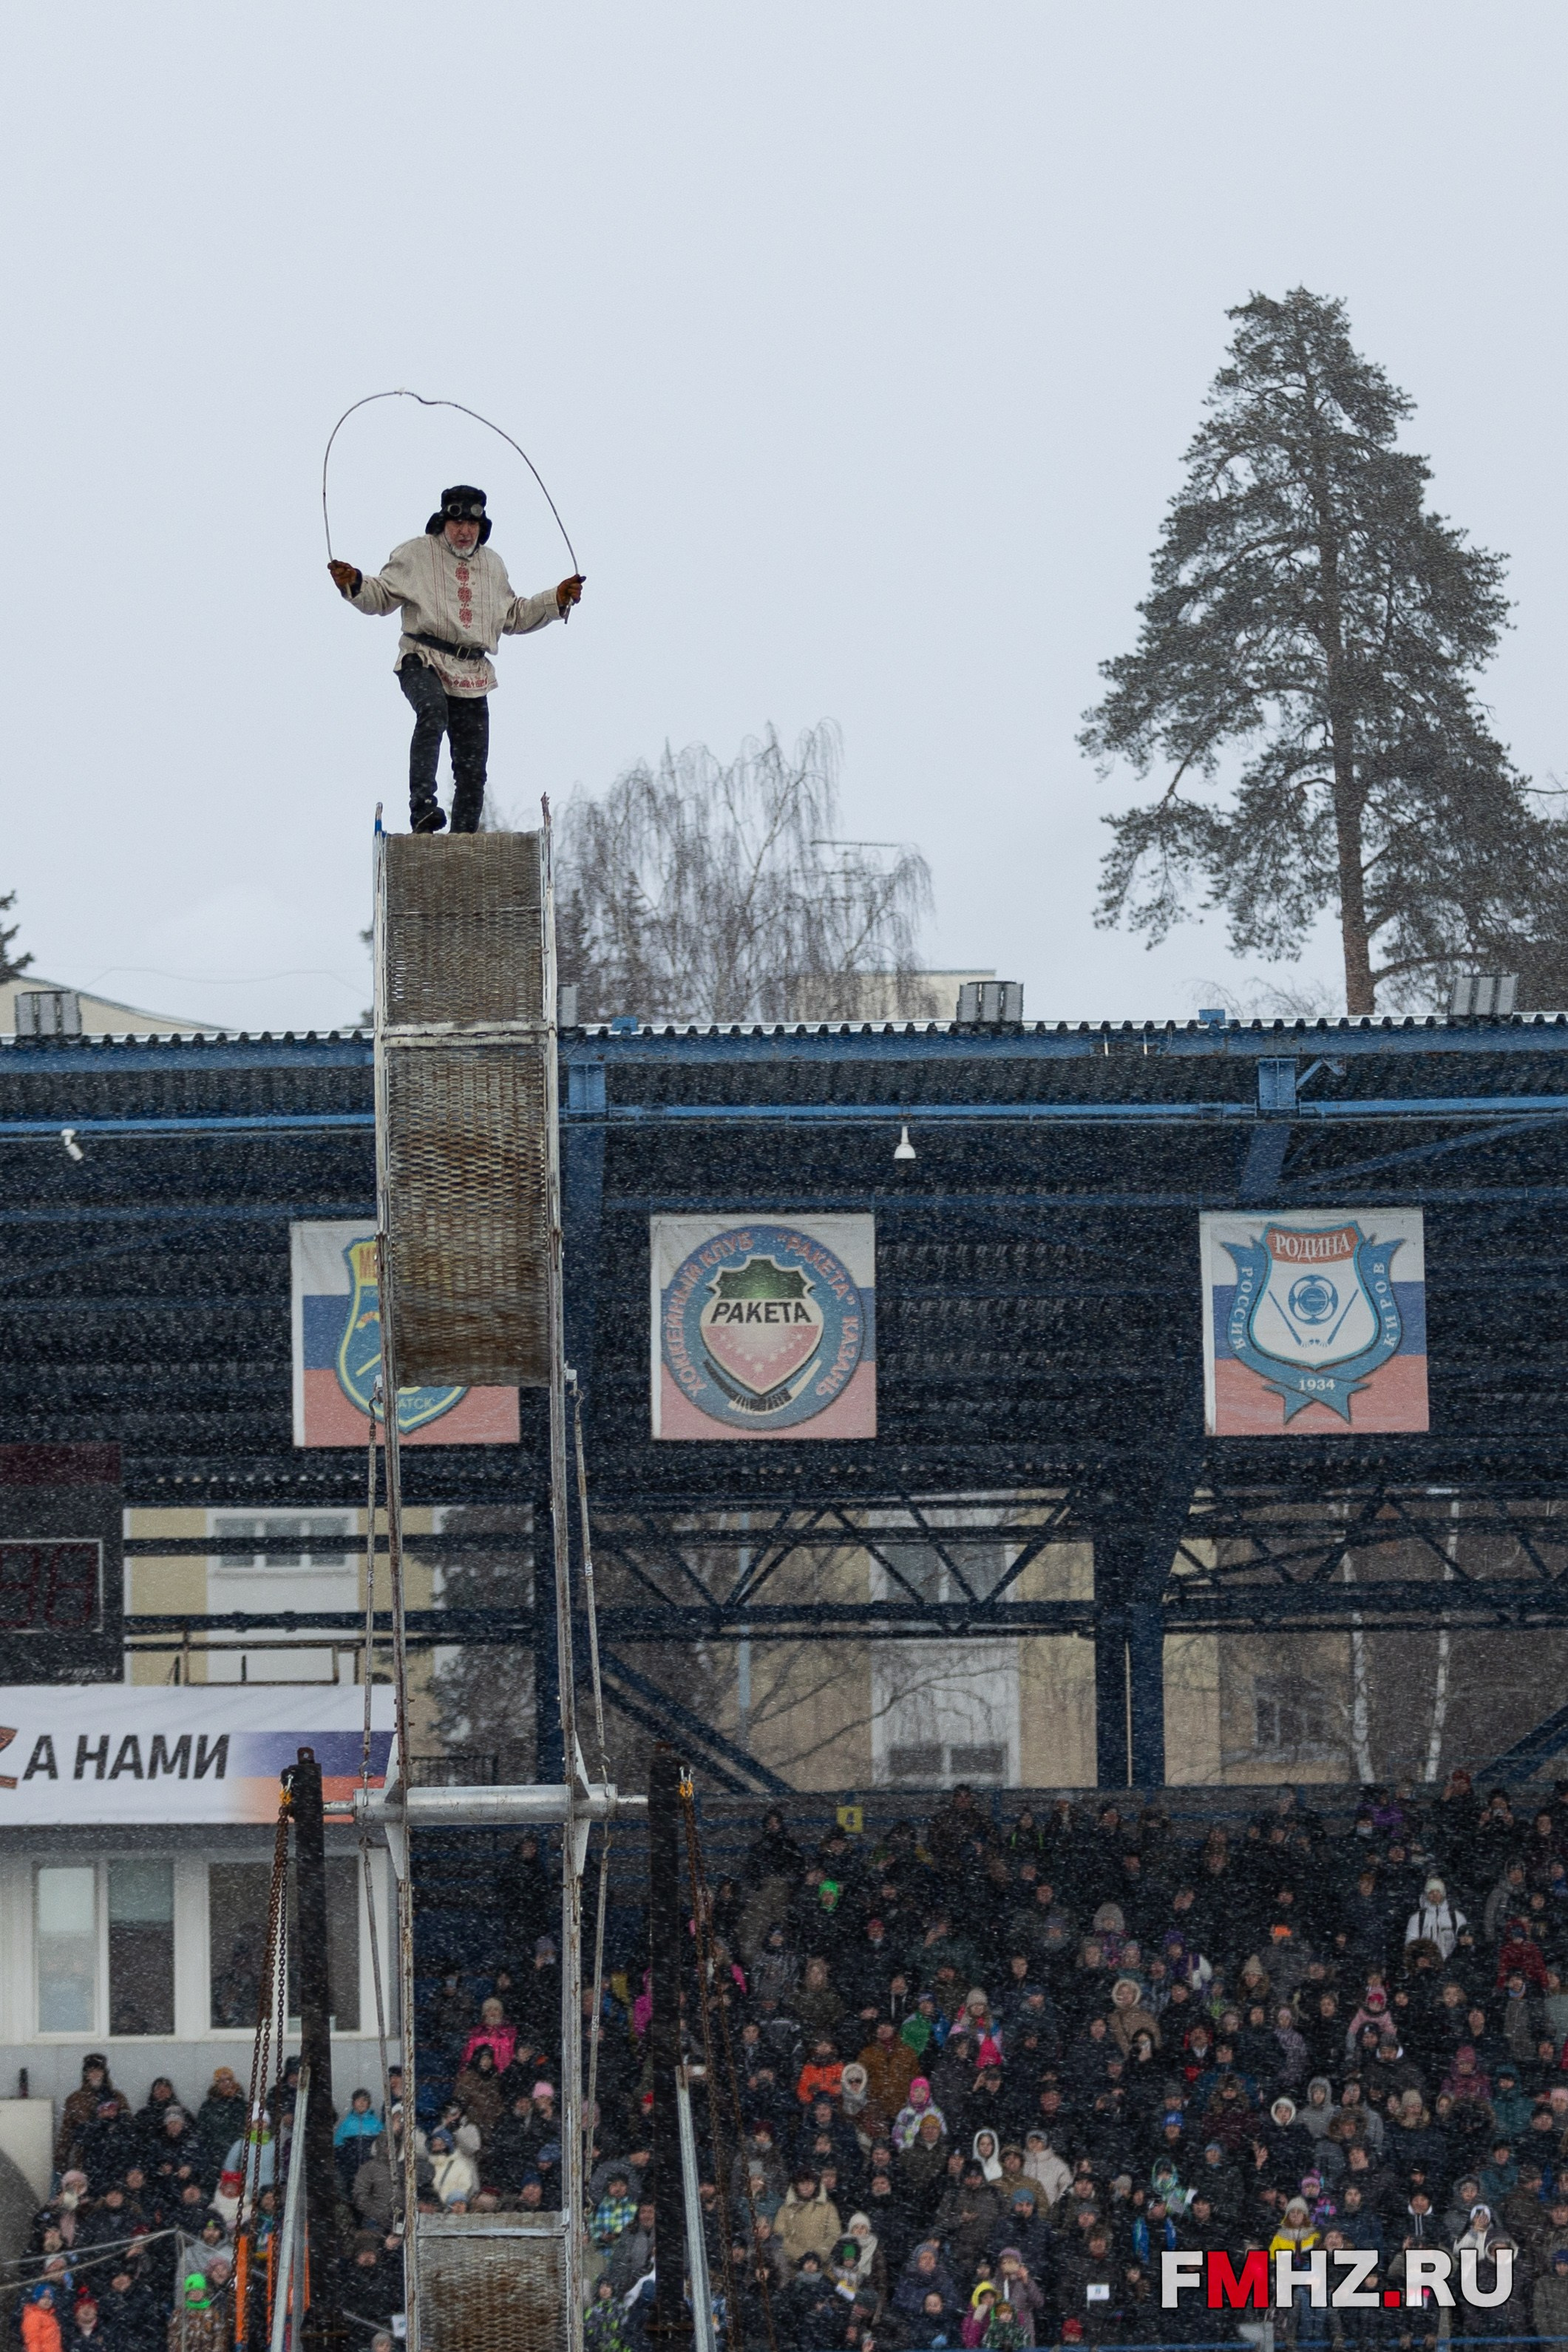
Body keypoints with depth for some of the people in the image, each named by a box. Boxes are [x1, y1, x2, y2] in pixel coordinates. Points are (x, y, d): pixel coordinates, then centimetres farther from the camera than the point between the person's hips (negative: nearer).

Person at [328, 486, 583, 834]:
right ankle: (422, 804, -47)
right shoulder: (416, 554, 7)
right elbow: (381, 596, 5)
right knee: (433, 712, -37)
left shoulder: (492, 564, 21)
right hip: (423, 662, -5)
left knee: (472, 768, 4)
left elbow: (514, 617, 30)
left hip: (472, 675, 5)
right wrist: (354, 583, -14)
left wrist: (558, 599, 21)